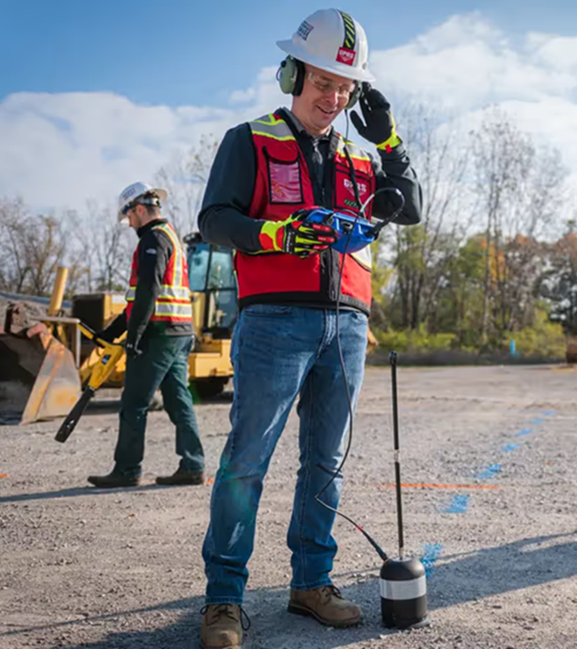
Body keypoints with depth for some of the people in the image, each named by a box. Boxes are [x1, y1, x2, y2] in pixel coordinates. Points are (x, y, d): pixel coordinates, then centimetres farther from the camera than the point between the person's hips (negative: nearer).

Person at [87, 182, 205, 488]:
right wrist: (111, 331, 26)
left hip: (159, 334, -10)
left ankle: (127, 471, 6)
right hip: (181, 333, 10)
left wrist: (134, 335, -18)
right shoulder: (171, 237, 23)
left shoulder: (154, 238, -8)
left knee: (134, 404, -1)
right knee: (179, 402, 9)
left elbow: (148, 290, -20)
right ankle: (192, 467, 11)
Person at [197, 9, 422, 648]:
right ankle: (224, 597, 5)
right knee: (246, 460, -6)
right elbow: (214, 220, -4)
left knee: (325, 462, 9)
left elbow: (411, 212, 17)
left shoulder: (355, 160, 22)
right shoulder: (251, 142, 7)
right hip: (276, 321, -5)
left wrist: (388, 142, 8)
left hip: (345, 325, 6)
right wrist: (279, 235, -20)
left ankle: (311, 582, 21)